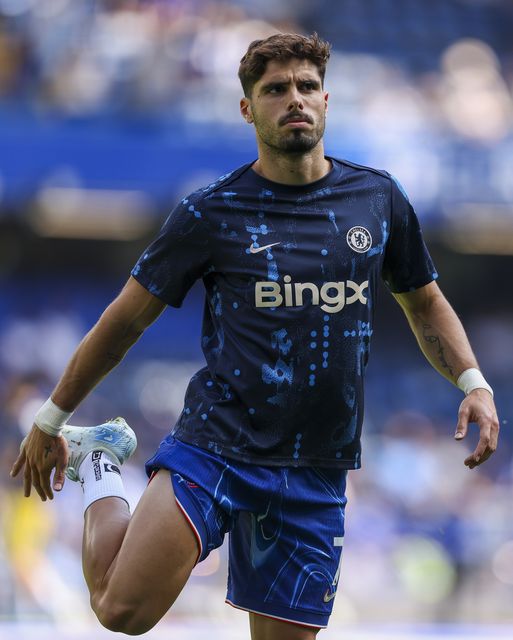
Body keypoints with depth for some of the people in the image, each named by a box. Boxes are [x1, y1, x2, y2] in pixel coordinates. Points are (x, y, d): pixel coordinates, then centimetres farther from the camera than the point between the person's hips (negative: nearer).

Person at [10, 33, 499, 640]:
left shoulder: (379, 198, 7)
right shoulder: (211, 213, -3)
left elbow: (424, 303, 21)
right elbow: (124, 321, 5)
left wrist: (473, 382, 4)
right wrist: (51, 419, 11)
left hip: (316, 478, 3)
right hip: (213, 447, -3)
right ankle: (100, 464, 10)